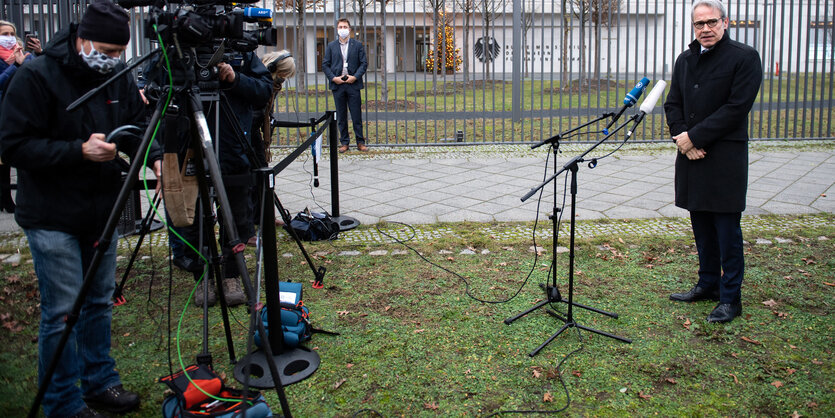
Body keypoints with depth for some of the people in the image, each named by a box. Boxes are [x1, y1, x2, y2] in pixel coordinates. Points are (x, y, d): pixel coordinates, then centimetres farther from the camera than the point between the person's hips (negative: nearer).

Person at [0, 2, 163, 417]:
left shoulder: (118, 77, 4)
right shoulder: (36, 76, -15)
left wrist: (155, 157, -10)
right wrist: (79, 150, -25)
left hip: (102, 212, 6)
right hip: (52, 217, -6)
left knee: (99, 301, 17)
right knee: (61, 312, -1)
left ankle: (99, 381, 33)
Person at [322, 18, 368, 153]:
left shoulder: (358, 45, 6)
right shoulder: (331, 46, 10)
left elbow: (364, 63, 3)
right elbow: (325, 65, 8)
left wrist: (355, 77, -10)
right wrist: (333, 78, -6)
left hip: (353, 84, -1)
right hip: (337, 85, 1)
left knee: (357, 115, 0)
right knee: (341, 116, 5)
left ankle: (360, 142, 9)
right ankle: (344, 142, 13)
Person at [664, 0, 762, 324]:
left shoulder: (744, 57, -6)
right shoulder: (685, 60, 14)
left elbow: (736, 108, -13)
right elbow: (672, 104, 13)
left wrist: (693, 137, -15)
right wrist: (682, 137, -5)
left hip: (726, 158, -6)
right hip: (691, 155, 6)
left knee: (727, 229, -2)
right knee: (701, 226, 14)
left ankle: (730, 298, 6)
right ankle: (708, 284, 27)